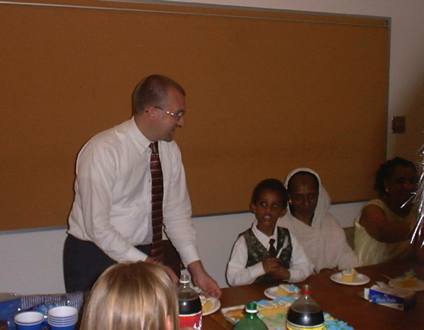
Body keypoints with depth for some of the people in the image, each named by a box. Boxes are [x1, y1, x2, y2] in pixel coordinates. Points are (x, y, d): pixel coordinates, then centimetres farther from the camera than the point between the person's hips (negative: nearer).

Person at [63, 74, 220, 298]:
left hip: (143, 254, 5)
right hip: (94, 257, -5)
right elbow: (97, 227, -21)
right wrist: (146, 263, -21)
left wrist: (196, 269, -5)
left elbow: (177, 212, 2)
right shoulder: (102, 151, -20)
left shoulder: (170, 150, -1)